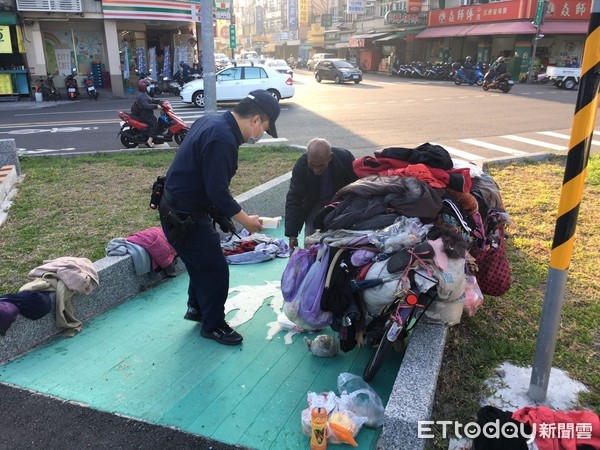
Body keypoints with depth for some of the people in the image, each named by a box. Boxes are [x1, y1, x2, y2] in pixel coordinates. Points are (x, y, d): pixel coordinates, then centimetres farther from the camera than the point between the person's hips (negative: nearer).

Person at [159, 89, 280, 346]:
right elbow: (218, 193, -28)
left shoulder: (211, 122, 4)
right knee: (215, 269, 3)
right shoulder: (222, 139, -28)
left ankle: (196, 307, 45)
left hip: (176, 207, 10)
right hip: (183, 217, -10)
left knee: (203, 261, 25)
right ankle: (213, 325, 22)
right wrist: (246, 221, -15)